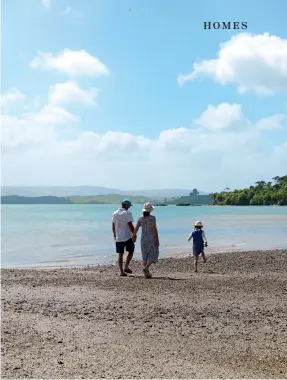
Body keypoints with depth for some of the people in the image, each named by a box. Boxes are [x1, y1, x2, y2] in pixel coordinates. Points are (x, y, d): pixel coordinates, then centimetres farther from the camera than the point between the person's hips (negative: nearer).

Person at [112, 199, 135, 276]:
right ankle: (126, 267, 6)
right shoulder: (127, 213, -10)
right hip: (128, 237, -5)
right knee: (131, 251, 14)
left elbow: (113, 226, 13)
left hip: (118, 238, 5)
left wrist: (114, 235, 24)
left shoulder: (115, 214, 9)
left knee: (120, 255, 7)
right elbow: (130, 225, -15)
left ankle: (121, 271, 4)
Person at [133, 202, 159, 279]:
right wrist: (157, 240, -11)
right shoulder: (152, 218, -12)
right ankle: (146, 267, -18)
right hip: (152, 239, -4)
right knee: (153, 255, 6)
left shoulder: (140, 218, 1)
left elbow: (136, 229, 4)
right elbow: (154, 229, -16)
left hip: (143, 239, 4)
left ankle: (147, 273, 7)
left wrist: (134, 236, 23)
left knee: (145, 256, 12)